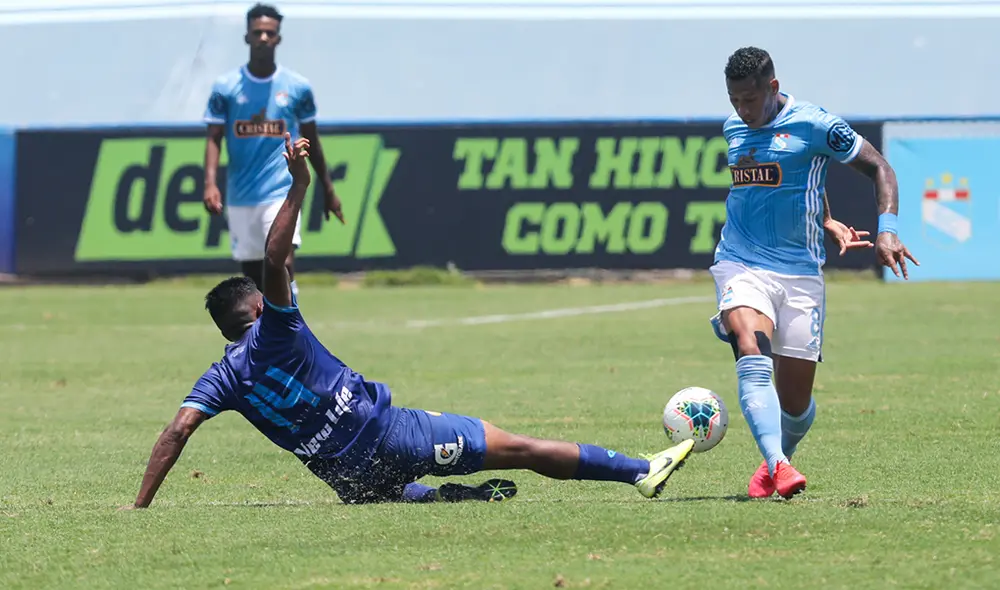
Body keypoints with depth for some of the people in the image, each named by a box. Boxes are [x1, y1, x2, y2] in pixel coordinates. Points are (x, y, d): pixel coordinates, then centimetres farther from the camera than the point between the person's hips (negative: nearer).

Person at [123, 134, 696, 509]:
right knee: (521, 448, -1)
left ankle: (445, 496, 7)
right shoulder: (273, 332, -8)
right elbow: (274, 263, -22)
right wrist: (298, 189, -24)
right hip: (387, 432, -5)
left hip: (348, 476, 5)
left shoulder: (221, 378, 4)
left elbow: (178, 430, -8)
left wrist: (141, 506, -7)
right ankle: (643, 470, 1)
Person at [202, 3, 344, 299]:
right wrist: (210, 183, -17)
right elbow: (214, 139, -1)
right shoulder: (226, 87, 2)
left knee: (283, 264, -21)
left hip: (282, 194, -2)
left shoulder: (298, 87, 3)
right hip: (240, 197, 2)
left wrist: (328, 189, 16)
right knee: (253, 275, 9)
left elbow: (311, 141, 13)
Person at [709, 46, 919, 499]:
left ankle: (777, 461, 33)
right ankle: (777, 466, -37)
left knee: (795, 401, 1)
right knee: (753, 359, -27)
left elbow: (878, 168, 0)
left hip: (799, 271, -2)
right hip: (740, 264, 2)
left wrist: (887, 231, -13)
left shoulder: (814, 126, -5)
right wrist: (827, 221, 21)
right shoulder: (733, 129, 11)